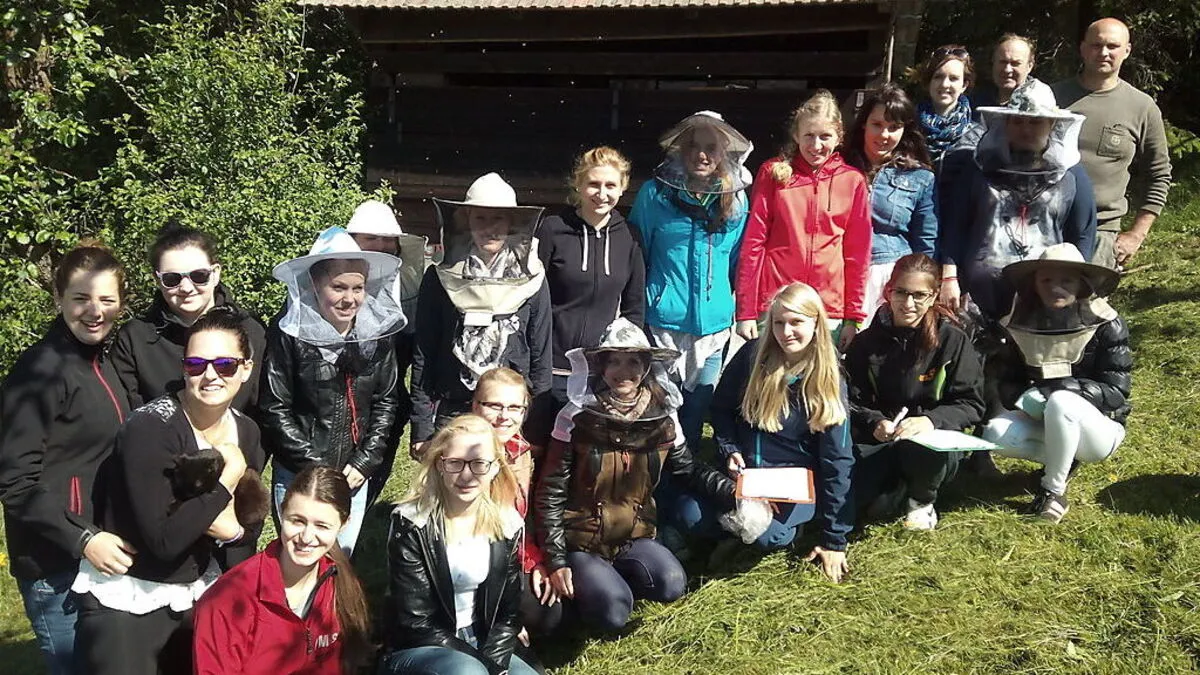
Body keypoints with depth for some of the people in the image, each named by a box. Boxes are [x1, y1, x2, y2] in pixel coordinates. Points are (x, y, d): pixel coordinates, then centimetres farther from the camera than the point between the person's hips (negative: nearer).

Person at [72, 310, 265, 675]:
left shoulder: (246, 431, -2)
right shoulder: (150, 427, -21)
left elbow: (251, 527, 5)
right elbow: (164, 538, -28)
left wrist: (234, 526, -17)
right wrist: (229, 476, -23)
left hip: (197, 593, 6)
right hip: (123, 602, -6)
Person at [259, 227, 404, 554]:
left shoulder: (378, 331, -1)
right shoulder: (290, 333, -12)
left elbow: (386, 401, 5)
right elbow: (275, 410, -11)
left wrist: (364, 463, -4)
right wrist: (318, 468, -12)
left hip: (354, 475, 4)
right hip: (298, 476, -4)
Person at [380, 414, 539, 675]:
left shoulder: (507, 524, -1)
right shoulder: (412, 524, -15)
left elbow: (508, 611, 3)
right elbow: (416, 621, -16)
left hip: (482, 645, 5)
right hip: (417, 650, -4)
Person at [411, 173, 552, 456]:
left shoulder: (531, 280, 2)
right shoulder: (440, 278, 1)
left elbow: (541, 357, 5)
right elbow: (422, 357, 3)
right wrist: (421, 430, 0)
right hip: (450, 413, 0)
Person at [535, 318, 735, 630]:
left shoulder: (663, 418, -3)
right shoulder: (576, 418, -12)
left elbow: (689, 471, 10)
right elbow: (551, 492, -9)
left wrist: (735, 493, -7)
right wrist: (556, 561, -12)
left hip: (634, 537, 4)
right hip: (581, 541, -3)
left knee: (672, 586, -21)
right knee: (612, 611, -24)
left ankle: (608, 577, 5)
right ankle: (583, 582, 8)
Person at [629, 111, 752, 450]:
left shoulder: (736, 199, 5)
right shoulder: (655, 192, -3)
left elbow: (739, 262, 14)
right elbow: (635, 256, 4)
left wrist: (738, 308, 13)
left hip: (713, 324, 3)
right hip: (662, 323, -3)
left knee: (696, 411, 13)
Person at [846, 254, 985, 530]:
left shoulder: (952, 340, -5)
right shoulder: (866, 342, 2)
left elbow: (971, 404, -7)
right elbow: (852, 401, 3)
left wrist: (931, 420, -27)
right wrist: (874, 423, -20)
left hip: (934, 438, -2)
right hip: (879, 441, 2)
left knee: (924, 450, -40)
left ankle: (921, 500, -1)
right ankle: (898, 487, 11)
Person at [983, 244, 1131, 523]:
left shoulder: (1107, 326, -14)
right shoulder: (1021, 324, -2)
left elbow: (1116, 392, -16)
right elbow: (1009, 381, 4)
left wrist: (1062, 388, -28)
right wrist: (1024, 395, -20)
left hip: (1099, 426, -4)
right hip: (1043, 422, 4)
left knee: (1061, 403, -37)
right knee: (997, 434, -26)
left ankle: (1053, 489, -17)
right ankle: (1062, 459, 1)